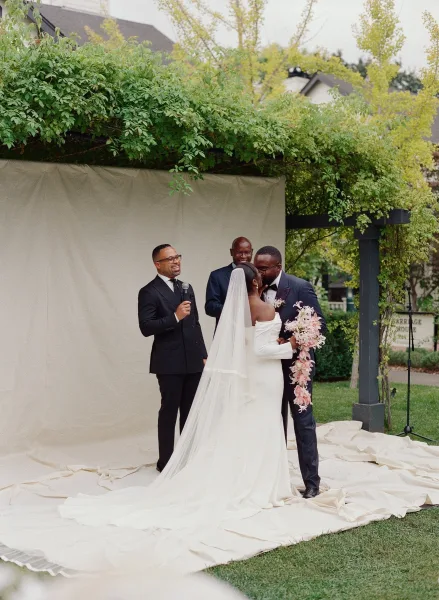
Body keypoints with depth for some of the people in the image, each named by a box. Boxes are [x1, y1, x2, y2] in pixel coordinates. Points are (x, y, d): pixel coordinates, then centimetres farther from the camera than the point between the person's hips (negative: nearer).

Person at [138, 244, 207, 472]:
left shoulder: (187, 288, 13)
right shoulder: (149, 292, -9)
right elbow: (146, 327, -17)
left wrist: (203, 354, 13)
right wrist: (175, 317, -25)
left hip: (193, 361, 7)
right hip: (169, 363, -6)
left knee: (191, 412, 12)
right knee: (169, 411, 2)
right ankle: (166, 461, 13)